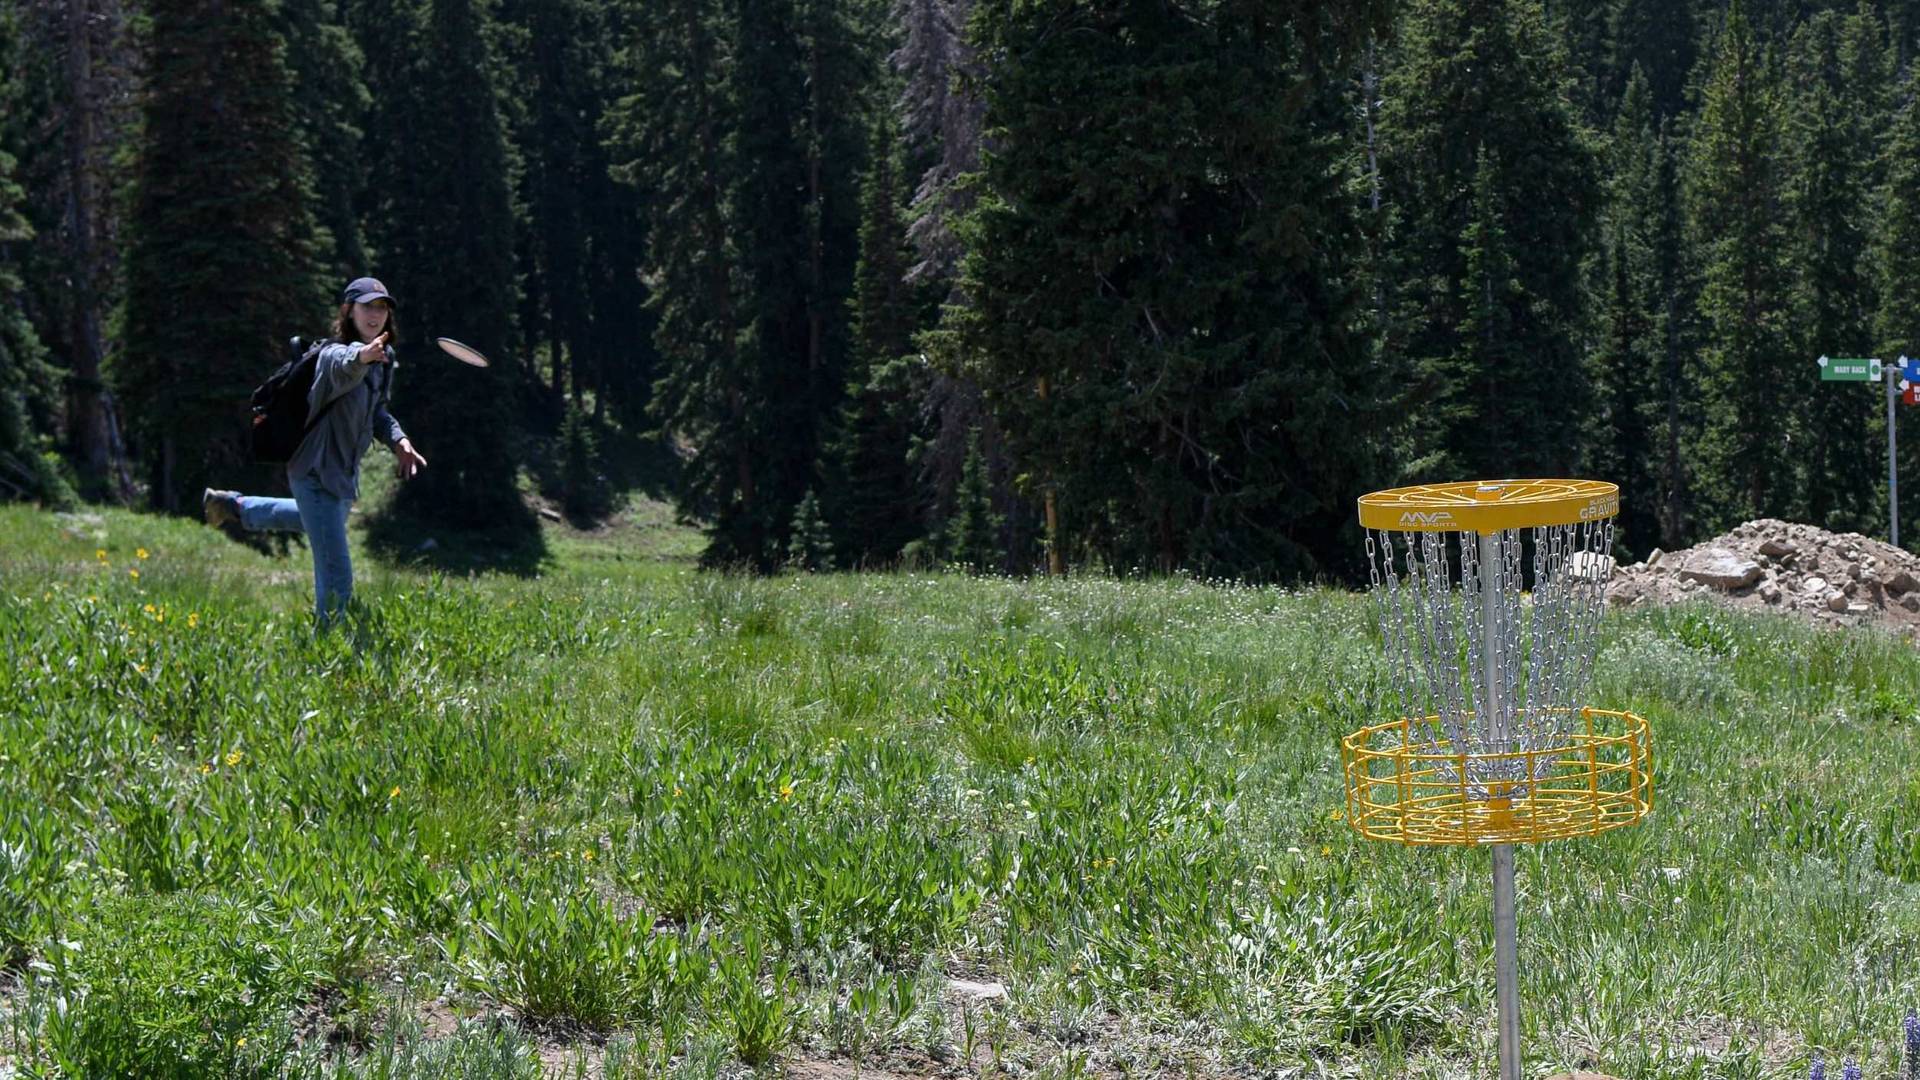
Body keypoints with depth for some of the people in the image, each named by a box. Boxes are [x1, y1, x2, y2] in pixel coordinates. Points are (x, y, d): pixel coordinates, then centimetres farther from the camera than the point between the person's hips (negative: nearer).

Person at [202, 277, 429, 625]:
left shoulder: (383, 361, 1)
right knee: (336, 581, -12)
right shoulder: (334, 354, -26)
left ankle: (235, 506, 56)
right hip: (316, 475, -9)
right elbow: (343, 367, -52)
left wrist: (398, 440, -1)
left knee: (317, 518, 39)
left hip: (345, 473, 9)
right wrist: (360, 356, -75)